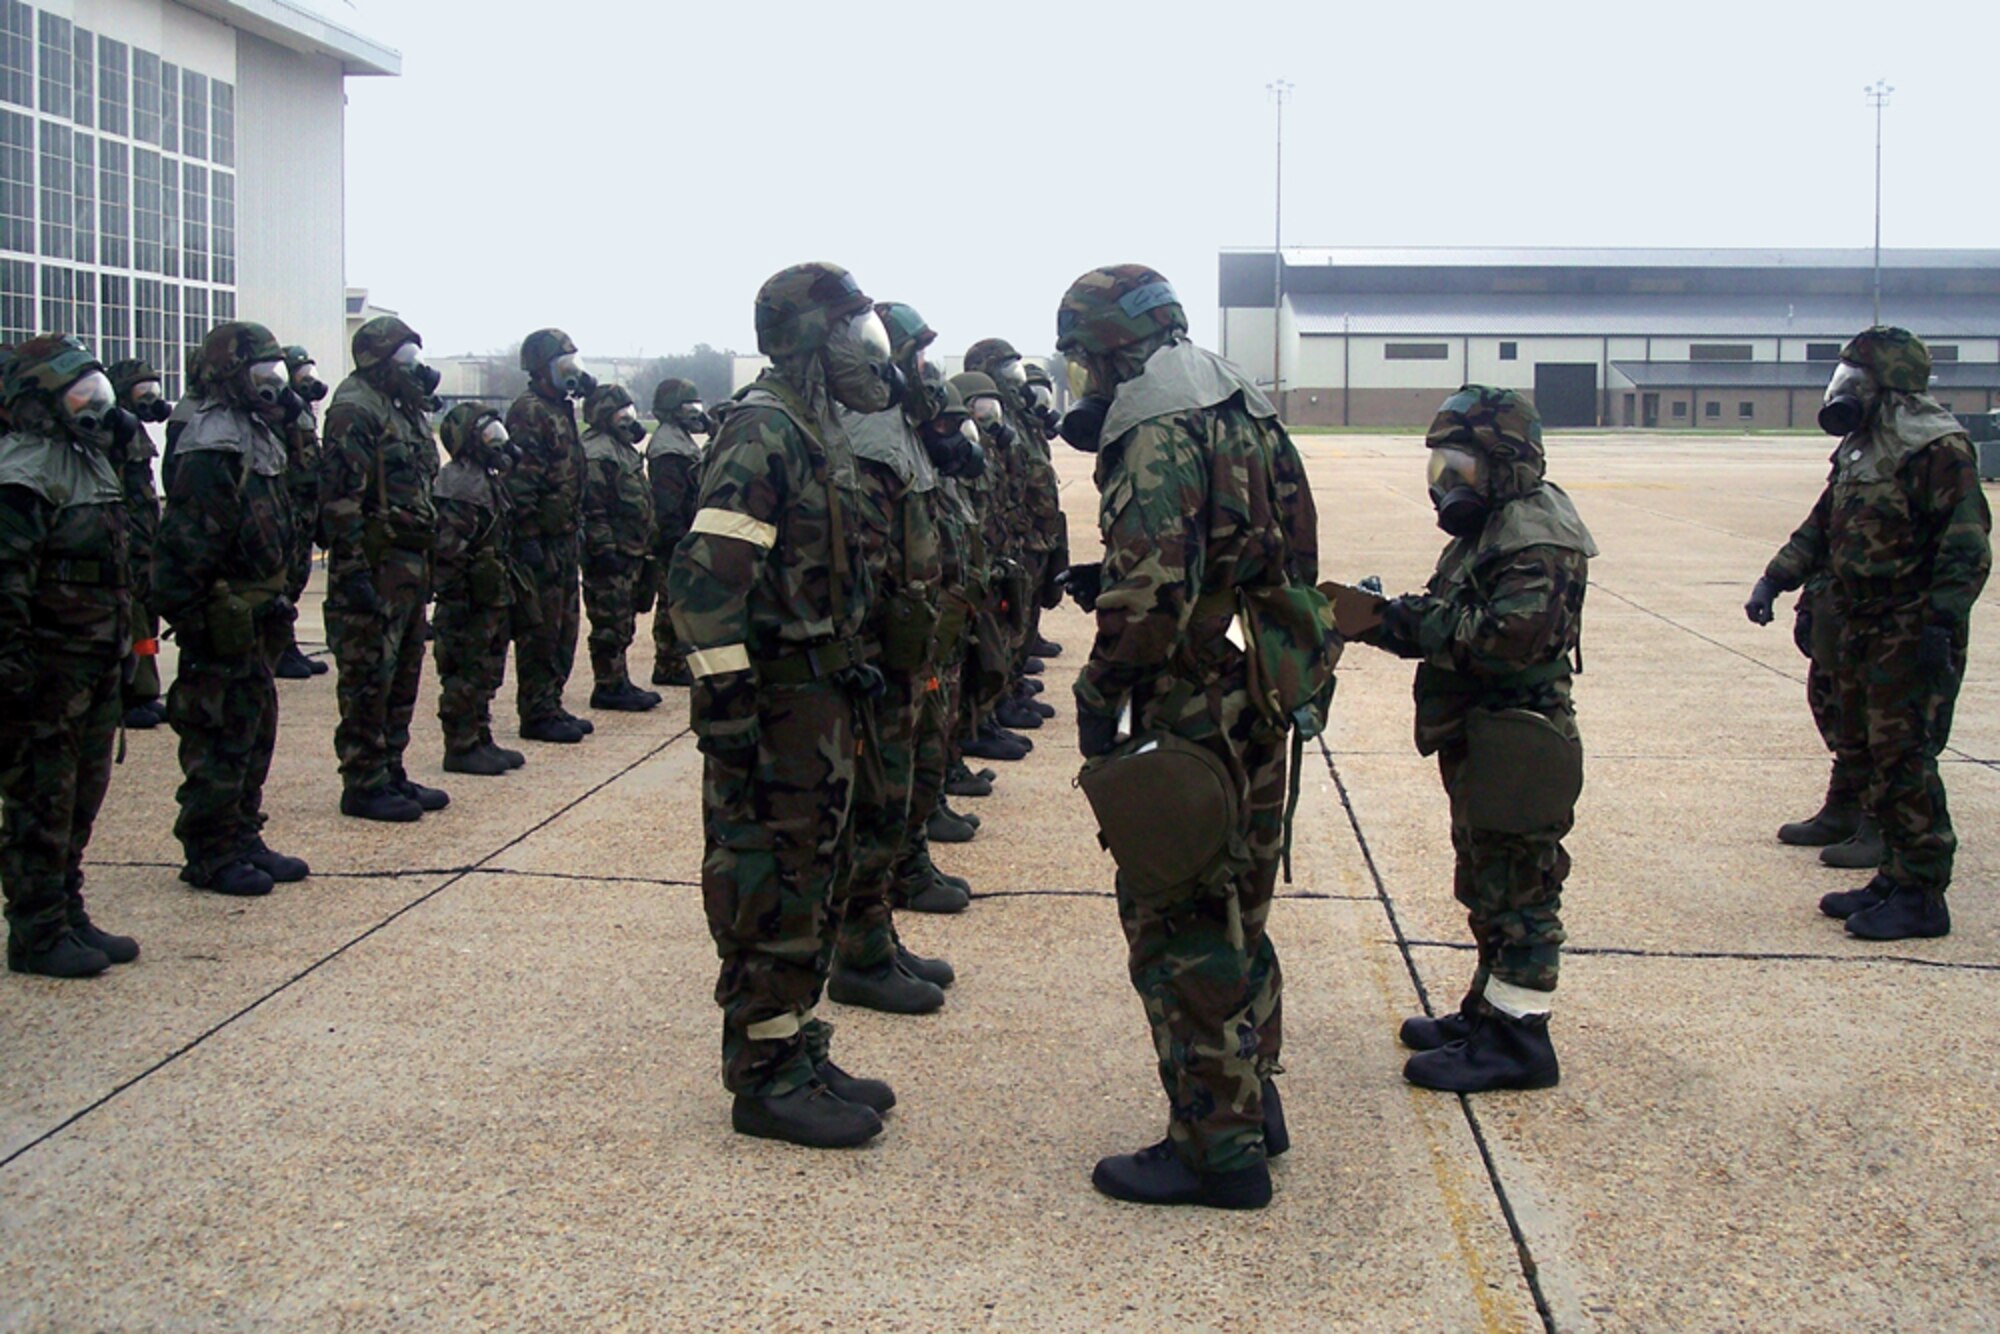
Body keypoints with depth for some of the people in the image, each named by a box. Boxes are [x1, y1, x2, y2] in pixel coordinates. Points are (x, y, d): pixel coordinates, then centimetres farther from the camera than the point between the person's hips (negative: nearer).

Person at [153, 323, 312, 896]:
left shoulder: (258, 438, 15)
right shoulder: (211, 449, -17)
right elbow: (187, 543, -22)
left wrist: (278, 601, 22)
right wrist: (193, 619, -23)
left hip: (255, 618, 10)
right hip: (225, 623, -10)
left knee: (255, 731, 15)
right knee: (220, 738, -3)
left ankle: (244, 840, 25)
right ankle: (210, 855, 5)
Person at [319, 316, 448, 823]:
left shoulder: (405, 412, 19)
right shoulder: (354, 411, -12)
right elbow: (340, 496, -18)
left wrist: (426, 562, 21)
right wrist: (353, 570, -23)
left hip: (409, 566, 10)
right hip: (374, 566, -10)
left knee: (403, 675, 14)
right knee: (369, 680, -5)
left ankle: (391, 773, 22)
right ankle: (362, 785, 1)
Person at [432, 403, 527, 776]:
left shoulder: (487, 481, 15)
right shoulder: (461, 486, -18)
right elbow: (448, 550, -22)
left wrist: (506, 594, 22)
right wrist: (455, 601, -23)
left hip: (491, 602, 10)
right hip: (470, 603, -10)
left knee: (485, 675, 15)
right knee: (465, 677, -3)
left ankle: (481, 742, 24)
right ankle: (461, 749, 4)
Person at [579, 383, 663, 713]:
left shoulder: (624, 448, 19)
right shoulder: (596, 454, -15)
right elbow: (593, 509, -20)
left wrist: (643, 548, 23)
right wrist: (604, 549, -23)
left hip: (630, 554, 10)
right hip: (611, 555, -10)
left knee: (622, 624, 14)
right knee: (611, 624, -5)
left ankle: (619, 683, 21)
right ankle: (609, 687, 0)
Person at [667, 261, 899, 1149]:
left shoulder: (815, 432, 14)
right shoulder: (762, 433, -17)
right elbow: (704, 576, -24)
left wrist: (851, 663, 20)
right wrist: (726, 704, -25)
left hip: (818, 695, 10)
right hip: (775, 701, -10)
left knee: (810, 878, 16)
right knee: (769, 893, -2)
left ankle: (797, 1052, 26)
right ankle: (764, 1081, 7)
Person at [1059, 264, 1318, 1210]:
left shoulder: (1156, 436, -17)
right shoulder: (1248, 414, 12)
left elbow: (1151, 590, -27)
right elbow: (1293, 554, 17)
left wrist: (1098, 695, -14)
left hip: (1191, 716, -9)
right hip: (1263, 705, 10)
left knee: (1177, 928, 0)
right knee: (1235, 911, 20)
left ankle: (1216, 1149, 6)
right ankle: (1252, 1105, 32)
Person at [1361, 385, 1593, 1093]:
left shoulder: (1535, 534, -17)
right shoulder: (1490, 526, 16)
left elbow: (1513, 633, -29)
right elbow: (1450, 628, 17)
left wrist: (1418, 620, -20)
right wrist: (1394, 618, -1)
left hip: (1514, 747, -11)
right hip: (1481, 742, 11)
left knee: (1515, 890, -3)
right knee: (1489, 885, 19)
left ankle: (1517, 1039, 5)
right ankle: (1489, 1010, 30)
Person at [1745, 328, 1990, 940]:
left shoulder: (1938, 449, -14)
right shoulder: (1859, 449, 14)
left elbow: (1967, 548, -19)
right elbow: (1821, 527, 22)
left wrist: (1940, 625, -24)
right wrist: (1775, 580, 11)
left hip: (1913, 631, -9)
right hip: (1863, 625, 9)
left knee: (1904, 757, -8)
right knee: (1869, 750, 12)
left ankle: (1921, 895, 0)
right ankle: (1895, 877, 22)